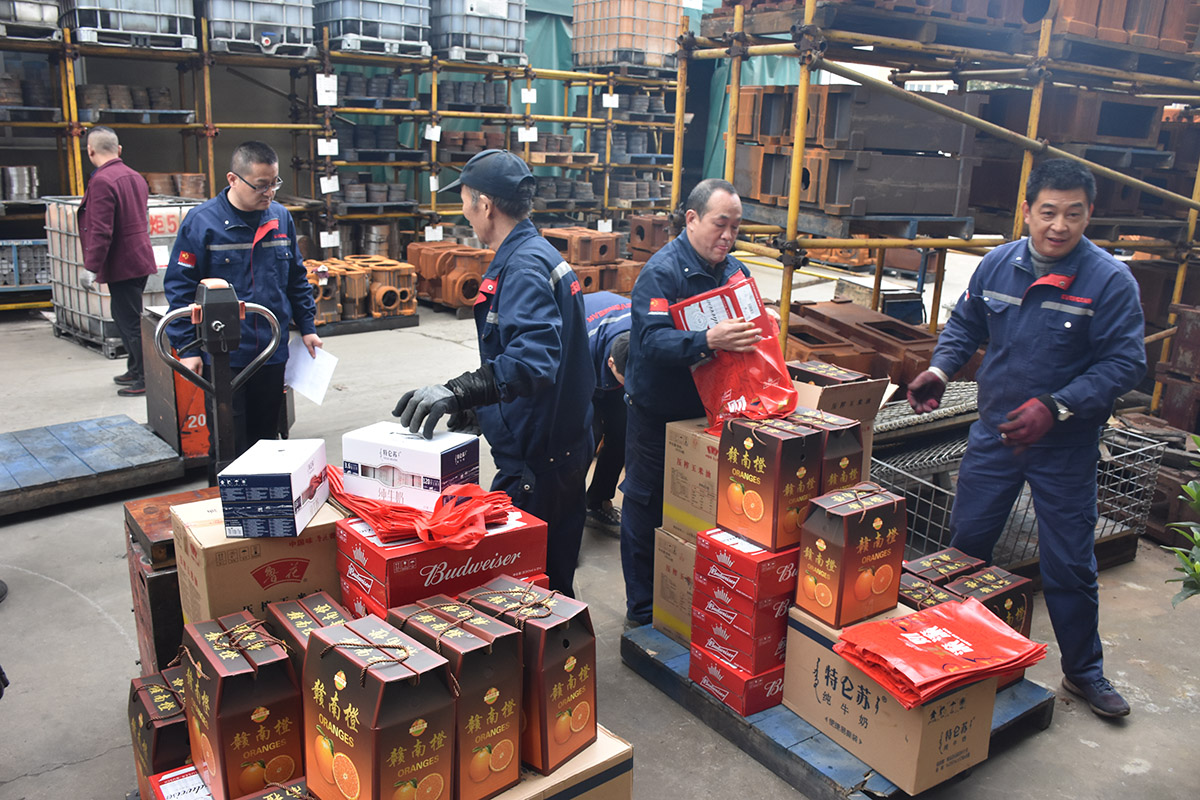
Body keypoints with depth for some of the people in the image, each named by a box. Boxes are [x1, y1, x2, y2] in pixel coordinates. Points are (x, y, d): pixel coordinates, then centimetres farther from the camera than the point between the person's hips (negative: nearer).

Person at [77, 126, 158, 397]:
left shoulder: (101, 181, -17)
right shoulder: (135, 177, 11)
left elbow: (101, 231, -22)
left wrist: (90, 267, -17)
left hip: (121, 264, -9)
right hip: (139, 259, 9)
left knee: (130, 322, -4)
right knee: (126, 318, 20)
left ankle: (146, 379, 0)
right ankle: (135, 370, 30)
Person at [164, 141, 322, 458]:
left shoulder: (281, 218, 5)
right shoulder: (201, 221, -9)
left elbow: (296, 278, 15)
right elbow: (179, 287, -7)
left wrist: (307, 327, 11)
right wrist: (187, 347, -11)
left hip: (273, 352, 4)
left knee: (267, 436, 16)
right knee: (230, 444, 3)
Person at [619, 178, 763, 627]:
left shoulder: (735, 271, 7)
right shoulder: (661, 270, -17)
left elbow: (750, 329, 15)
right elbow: (653, 339, -30)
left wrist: (759, 333, -7)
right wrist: (708, 341, -44)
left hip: (707, 412, 7)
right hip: (657, 416, -6)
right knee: (646, 510, 6)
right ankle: (642, 611, 20)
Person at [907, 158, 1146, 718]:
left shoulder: (1109, 281, -13)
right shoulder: (997, 265, -1)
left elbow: (1124, 364, -15)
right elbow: (964, 326, 11)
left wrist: (1055, 408, -26)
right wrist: (939, 369, -7)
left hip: (1066, 447, -3)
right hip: (995, 433, 4)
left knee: (1069, 564, 7)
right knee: (964, 543, 13)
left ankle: (1084, 671, 29)